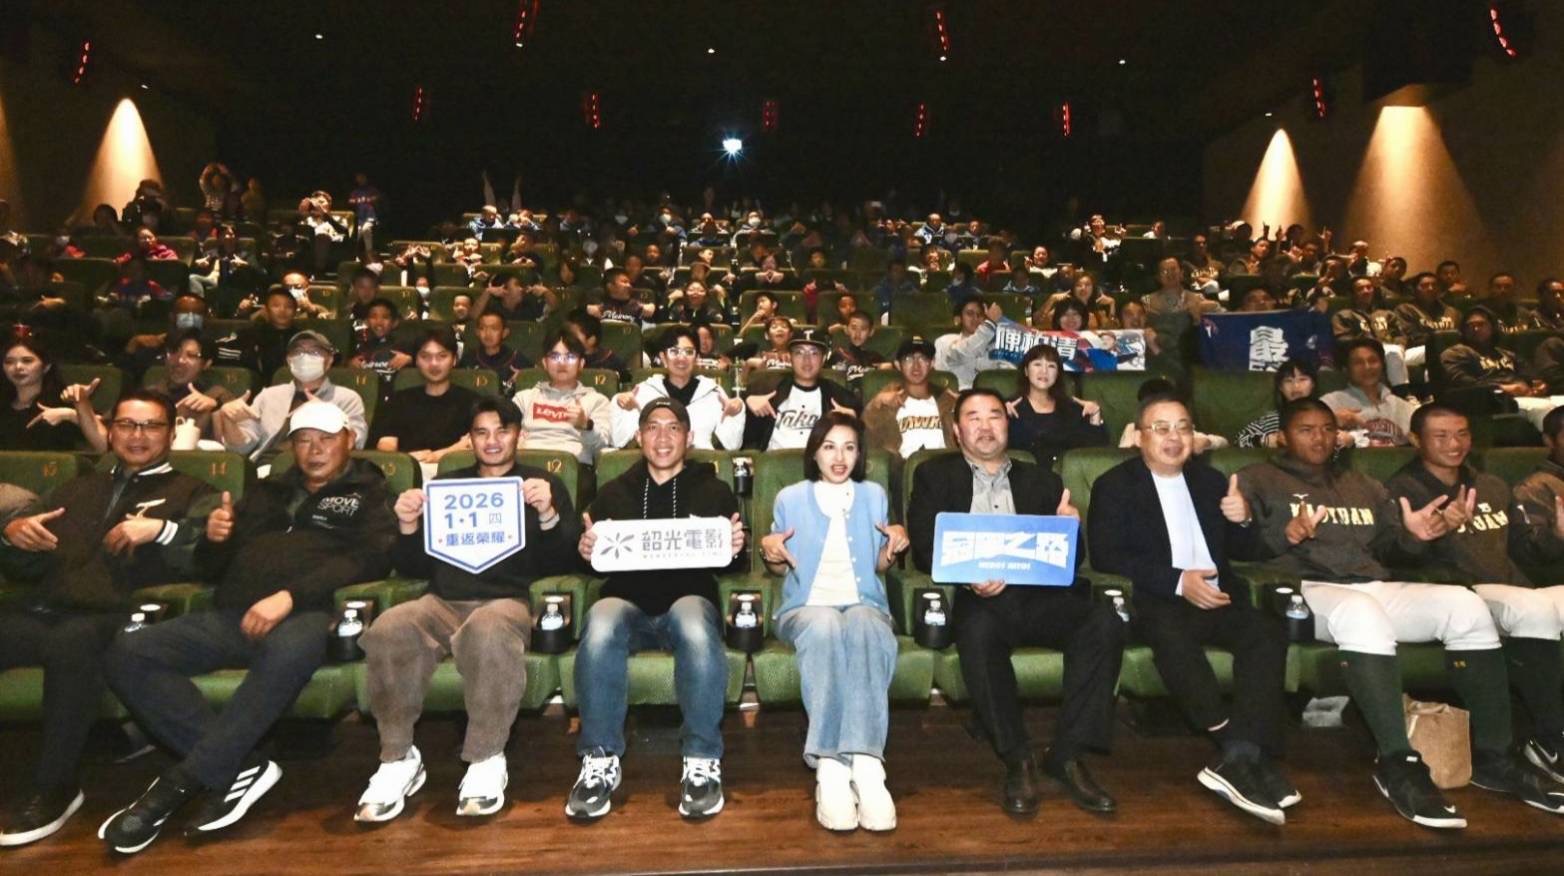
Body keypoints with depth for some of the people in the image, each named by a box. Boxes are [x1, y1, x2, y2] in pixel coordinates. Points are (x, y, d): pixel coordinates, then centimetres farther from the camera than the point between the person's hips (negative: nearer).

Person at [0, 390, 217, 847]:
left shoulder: (189, 493, 17)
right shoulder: (77, 489, 33)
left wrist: (161, 529, -16)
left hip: (115, 617, -4)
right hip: (42, 611, 5)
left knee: (71, 640, -38)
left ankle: (53, 787, -22)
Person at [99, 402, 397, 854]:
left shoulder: (368, 493, 13)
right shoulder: (267, 491, 29)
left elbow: (372, 558, -5)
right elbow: (214, 567, 30)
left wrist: (291, 595, -18)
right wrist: (214, 539, 4)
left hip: (305, 613, -6)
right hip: (231, 616, 6)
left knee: (292, 651, -40)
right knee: (127, 656, -17)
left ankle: (180, 783, -25)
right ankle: (241, 765, -19)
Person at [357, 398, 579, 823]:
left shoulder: (542, 484, 16)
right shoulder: (446, 484, 24)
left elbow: (564, 561, 4)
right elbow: (415, 568, 20)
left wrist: (548, 514, -14)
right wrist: (408, 528, 0)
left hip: (507, 600, -3)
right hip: (443, 601, 3)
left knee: (489, 629, -39)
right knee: (387, 630, -31)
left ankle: (487, 760, -21)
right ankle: (398, 758, -13)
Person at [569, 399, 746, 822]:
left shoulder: (715, 491, 16)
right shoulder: (613, 493, 20)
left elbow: (735, 560, 13)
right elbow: (592, 558, 17)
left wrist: (736, 547, -12)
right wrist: (585, 549, -8)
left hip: (690, 598, -1)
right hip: (626, 600, 1)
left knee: (695, 626, -38)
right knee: (599, 629, -35)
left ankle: (703, 762, -26)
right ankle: (600, 760, -22)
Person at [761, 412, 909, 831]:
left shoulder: (874, 495, 16)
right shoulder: (790, 498, 12)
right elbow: (781, 570, 17)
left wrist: (894, 547, -2)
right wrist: (770, 552, -6)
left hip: (864, 604, 1)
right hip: (806, 608, -1)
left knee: (864, 624, -38)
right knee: (825, 626, -39)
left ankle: (866, 765, -45)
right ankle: (830, 768, -43)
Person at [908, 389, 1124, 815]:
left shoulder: (1042, 480, 21)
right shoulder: (935, 475, 15)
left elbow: (1069, 558, 16)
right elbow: (924, 548, 2)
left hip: (1039, 596, 3)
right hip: (975, 597, -2)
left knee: (1104, 622, -26)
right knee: (978, 630, -36)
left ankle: (1068, 755, -15)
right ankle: (1018, 759, -19)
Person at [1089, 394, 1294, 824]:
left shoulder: (1210, 479, 18)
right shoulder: (1115, 484, 4)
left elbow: (1245, 552, 18)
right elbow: (1105, 556, -9)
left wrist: (1242, 521, -6)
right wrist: (1177, 581, -19)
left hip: (1217, 597, 4)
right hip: (1156, 601, -4)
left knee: (1268, 633, -26)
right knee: (1173, 635, -36)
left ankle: (1239, 757, -29)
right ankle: (1246, 753, -31)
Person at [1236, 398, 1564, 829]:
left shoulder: (1364, 486, 29)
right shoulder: (1258, 479, 11)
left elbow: (1393, 542, 20)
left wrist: (1416, 534, -2)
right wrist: (1284, 534, -24)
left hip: (1376, 588, 6)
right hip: (1306, 589, -6)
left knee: (1463, 603, -20)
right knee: (1361, 612, -39)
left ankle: (1492, 755, -12)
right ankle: (1398, 762, -33)